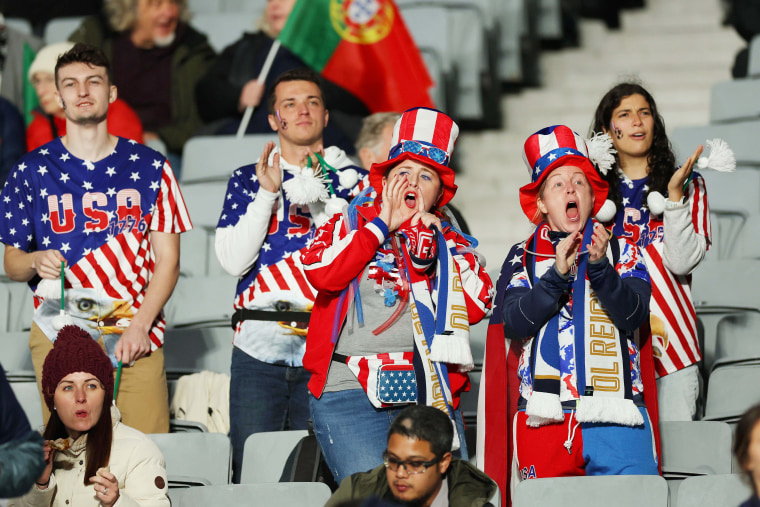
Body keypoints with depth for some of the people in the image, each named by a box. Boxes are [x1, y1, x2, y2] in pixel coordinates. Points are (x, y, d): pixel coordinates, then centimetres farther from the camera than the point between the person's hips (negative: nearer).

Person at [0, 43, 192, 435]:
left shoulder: (149, 167, 9)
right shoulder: (32, 171, 9)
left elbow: (167, 260, 7)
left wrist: (139, 326, -7)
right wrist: (36, 262, -12)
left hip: (137, 340, 0)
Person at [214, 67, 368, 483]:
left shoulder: (349, 179, 12)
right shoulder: (247, 180, 13)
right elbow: (234, 260, 1)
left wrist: (318, 199, -10)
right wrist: (267, 193, -6)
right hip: (259, 345, 0)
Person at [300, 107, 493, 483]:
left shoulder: (451, 244, 19)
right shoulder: (350, 225, 14)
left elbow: (476, 305, 1)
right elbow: (320, 271, -7)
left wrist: (428, 238, 2)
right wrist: (383, 223, 1)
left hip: (430, 396, 3)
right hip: (352, 394, -3)